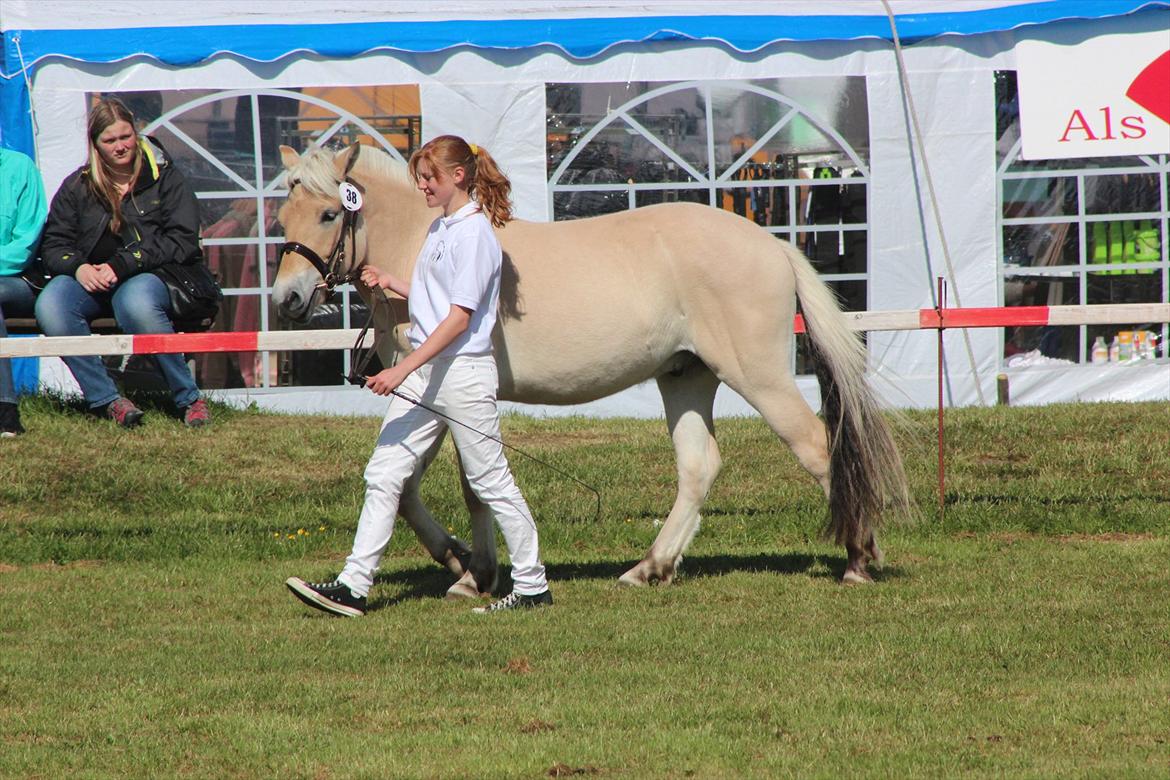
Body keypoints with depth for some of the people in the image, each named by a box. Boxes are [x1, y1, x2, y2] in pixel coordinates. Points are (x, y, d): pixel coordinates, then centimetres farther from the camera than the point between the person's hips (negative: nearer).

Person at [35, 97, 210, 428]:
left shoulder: (164, 177, 4)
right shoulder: (77, 186, 13)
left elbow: (182, 240, -6)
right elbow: (54, 245, 9)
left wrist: (122, 265, -16)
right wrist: (77, 268, -16)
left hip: (151, 276, -3)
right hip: (93, 280, 3)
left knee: (136, 303, -40)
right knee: (50, 306, -30)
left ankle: (188, 398, -23)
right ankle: (107, 399, -25)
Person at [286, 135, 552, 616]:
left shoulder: (474, 234, -15)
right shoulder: (440, 228, 14)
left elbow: (458, 318, -19)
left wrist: (403, 370, -23)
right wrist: (391, 285, 11)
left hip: (463, 371, -9)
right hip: (425, 370, 9)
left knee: (490, 482, 0)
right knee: (383, 475, 2)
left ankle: (532, 586, 12)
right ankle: (353, 585, 0)